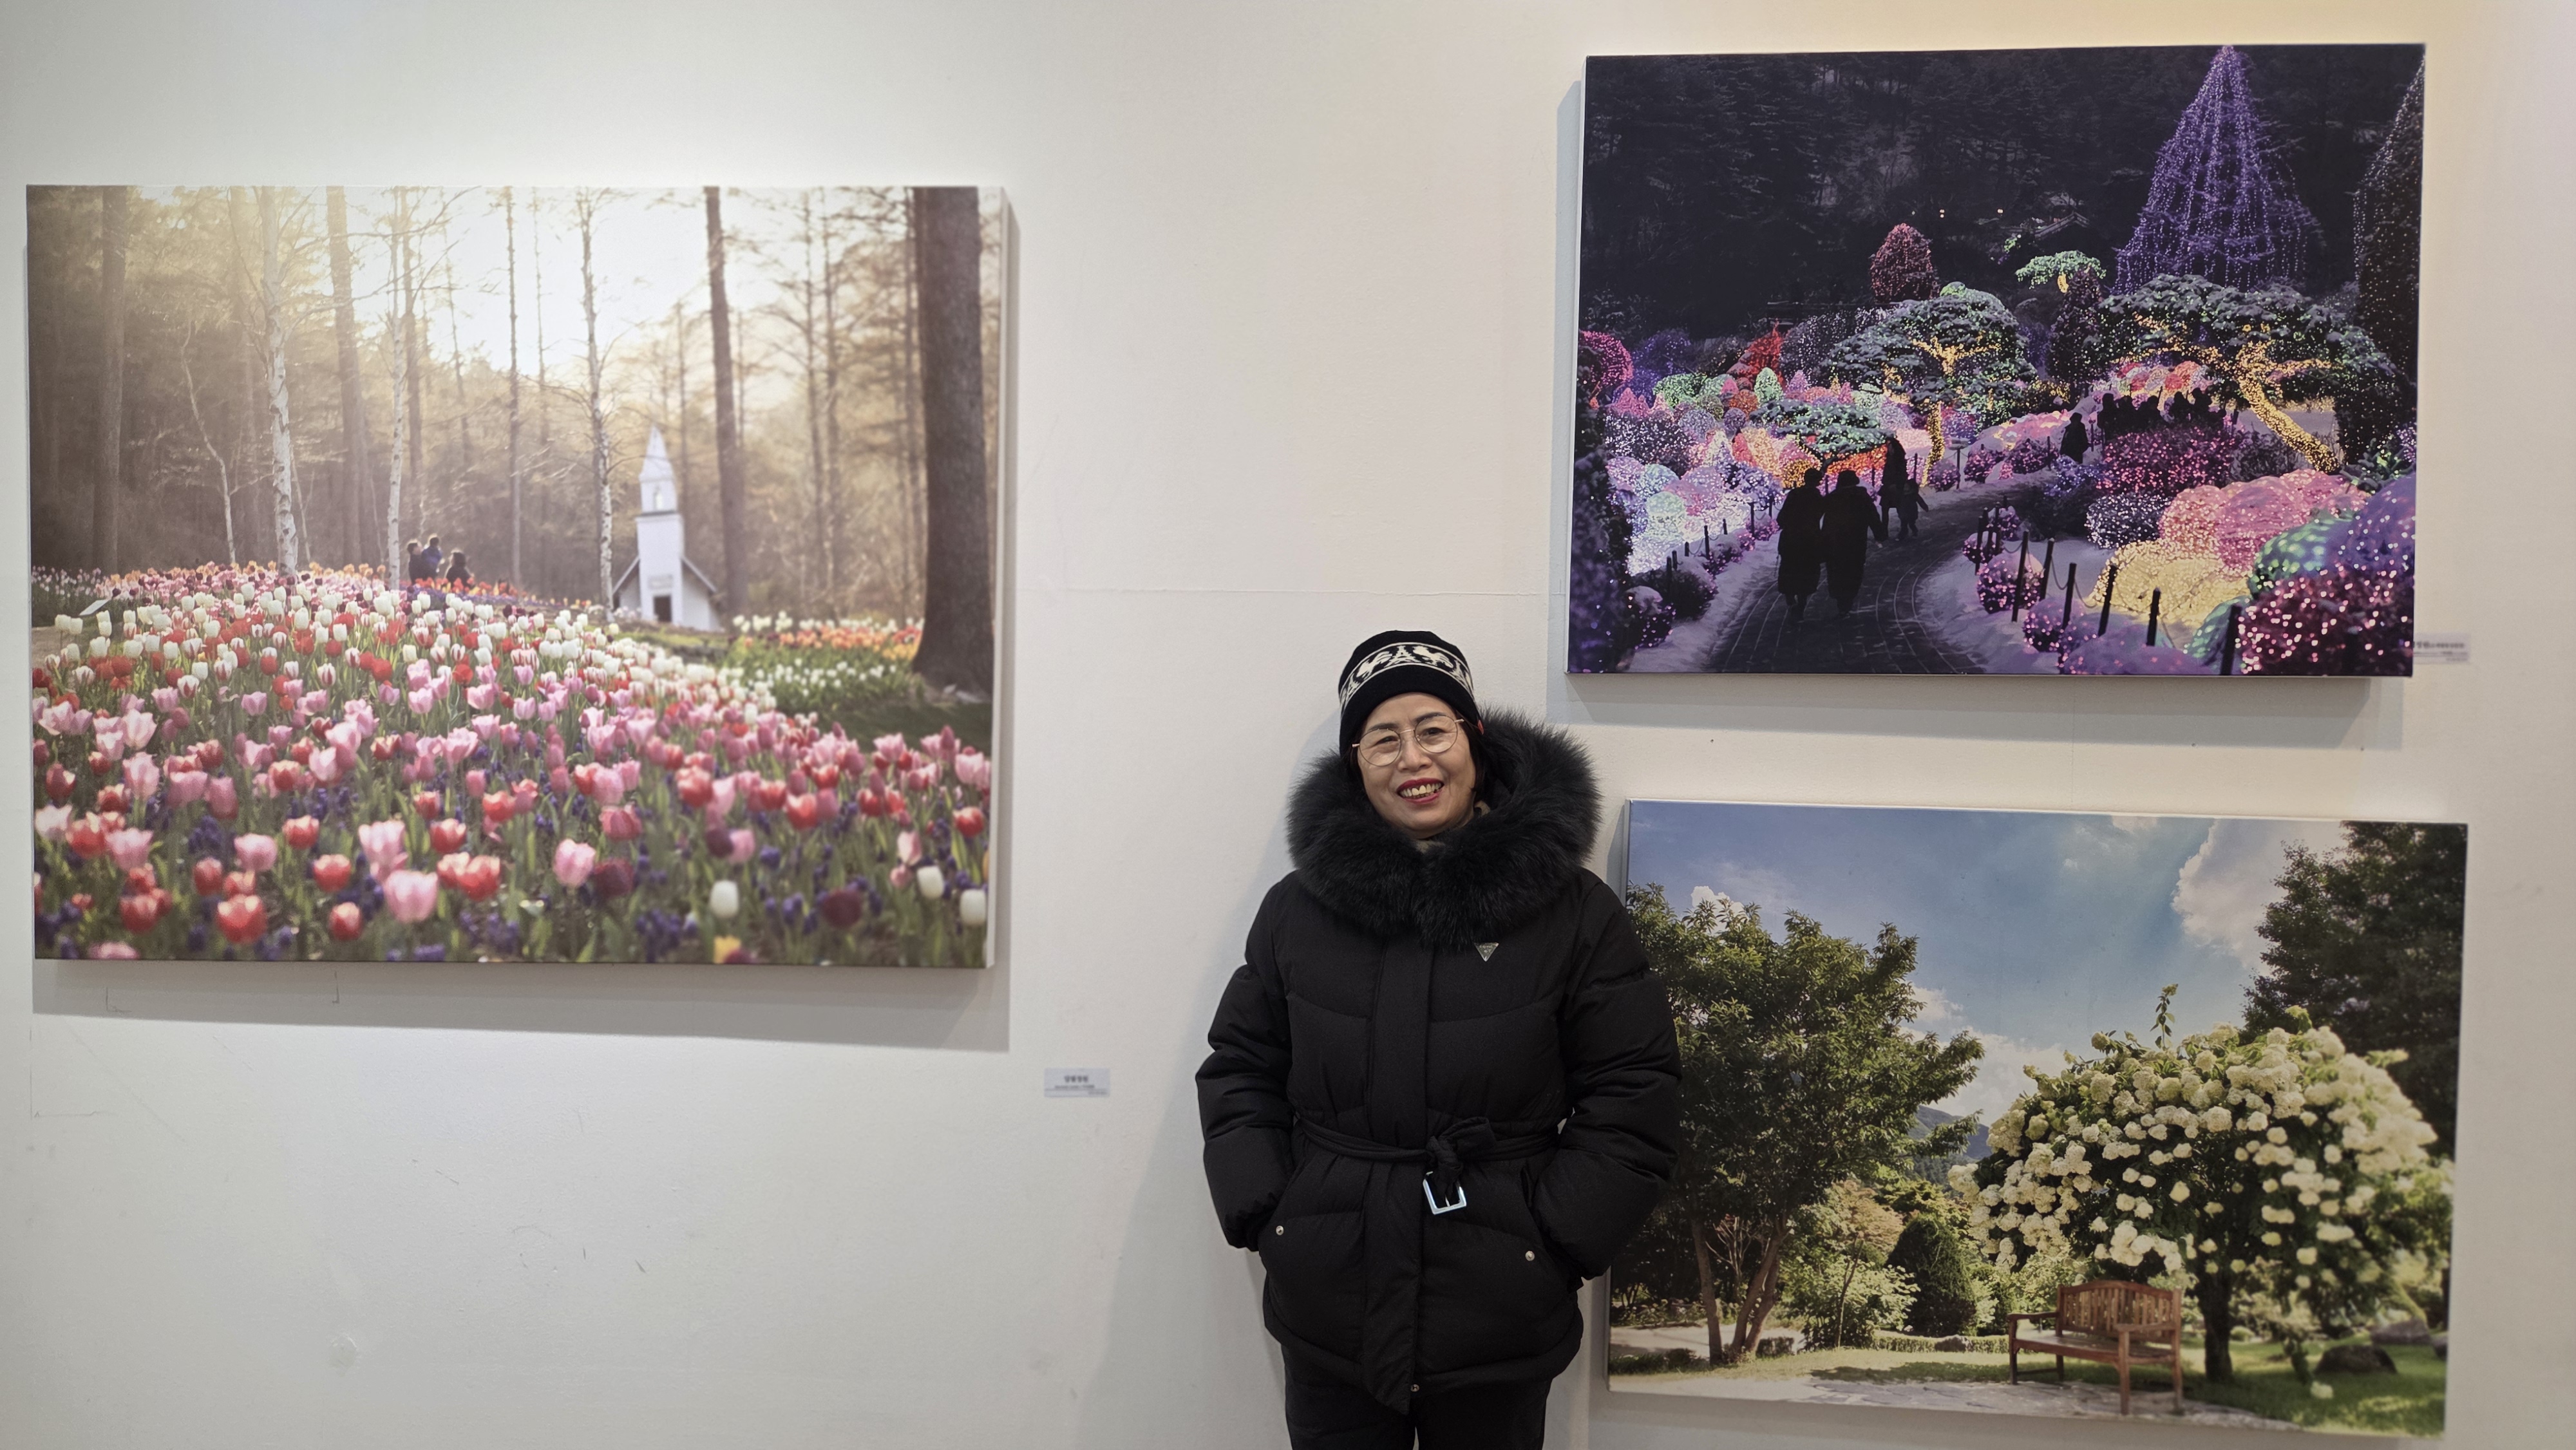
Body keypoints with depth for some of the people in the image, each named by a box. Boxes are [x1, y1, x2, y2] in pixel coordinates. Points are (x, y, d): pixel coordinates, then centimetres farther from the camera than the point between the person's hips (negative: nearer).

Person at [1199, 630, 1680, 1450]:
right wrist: (1262, 1214, -1)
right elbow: (1241, 1070, 10)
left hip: (1499, 1318, -1)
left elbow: (1632, 1092, -2)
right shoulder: (1297, 907, 3)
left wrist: (1556, 1239, -8)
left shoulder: (1573, 911, -4)